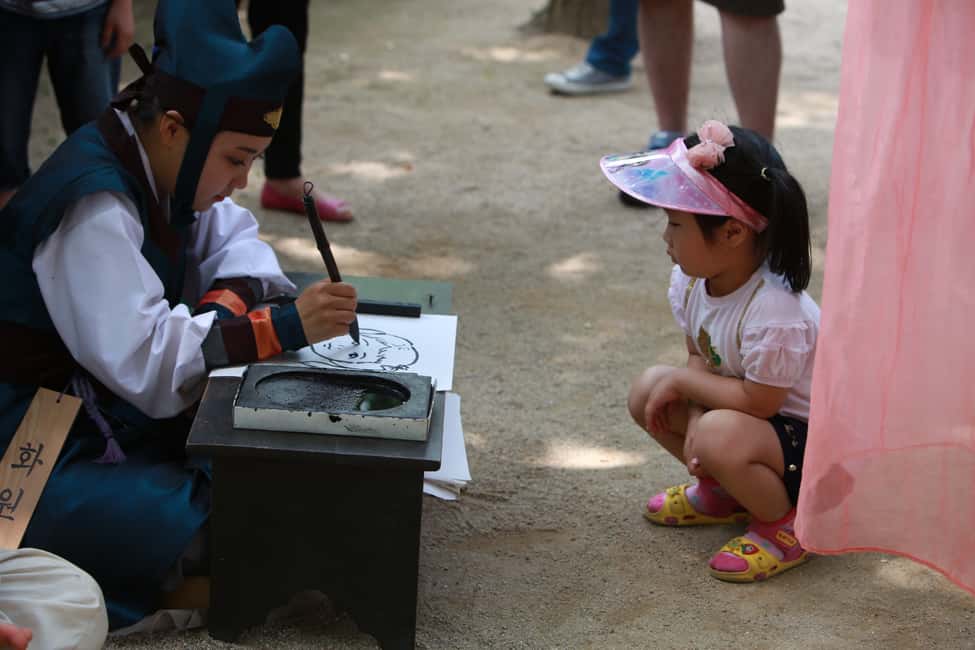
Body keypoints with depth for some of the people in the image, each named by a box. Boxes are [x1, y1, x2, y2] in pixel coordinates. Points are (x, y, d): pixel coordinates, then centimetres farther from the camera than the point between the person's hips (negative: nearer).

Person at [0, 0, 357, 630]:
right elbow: (140, 357, -33)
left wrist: (227, 303, -11)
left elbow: (234, 240, 13)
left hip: (117, 407, 9)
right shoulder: (93, 205, -26)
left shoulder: (158, 166, 1)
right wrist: (284, 327, -33)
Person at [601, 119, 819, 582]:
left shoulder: (773, 310, -34)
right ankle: (723, 491, 14)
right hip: (749, 409, 9)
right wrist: (695, 420, -16)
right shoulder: (691, 282, -8)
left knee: (720, 437, -35)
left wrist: (681, 381, -18)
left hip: (810, 441, -9)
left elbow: (758, 402, -29)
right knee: (648, 392, 0)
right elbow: (700, 358, 2)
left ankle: (786, 522, -7)